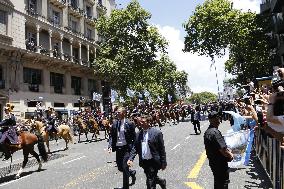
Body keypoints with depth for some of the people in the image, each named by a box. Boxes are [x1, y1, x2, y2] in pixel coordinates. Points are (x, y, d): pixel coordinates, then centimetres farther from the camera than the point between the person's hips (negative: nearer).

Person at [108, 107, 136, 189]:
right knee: (120, 168, 14)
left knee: (124, 167, -4)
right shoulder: (114, 123, 3)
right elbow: (111, 136, 6)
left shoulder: (129, 124, -10)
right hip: (118, 148, 5)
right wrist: (110, 145, -7)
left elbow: (134, 137, -5)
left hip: (126, 148, -5)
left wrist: (133, 148, -11)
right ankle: (132, 172, 43)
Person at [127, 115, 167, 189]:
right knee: (153, 178, 21)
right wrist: (131, 159, -7)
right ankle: (162, 182, 51)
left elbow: (162, 149, -8)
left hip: (153, 161, -6)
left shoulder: (157, 133, -11)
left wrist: (163, 163, -8)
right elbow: (135, 147, 6)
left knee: (150, 183, -4)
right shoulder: (139, 134, 5)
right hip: (144, 162, 6)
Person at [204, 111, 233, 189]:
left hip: (212, 161, 9)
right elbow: (223, 150, -28)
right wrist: (230, 155, -9)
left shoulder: (207, 132, 6)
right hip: (220, 163, -9)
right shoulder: (215, 132, -26)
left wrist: (227, 150, 13)